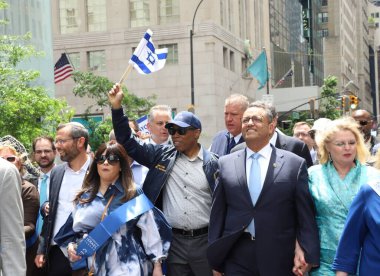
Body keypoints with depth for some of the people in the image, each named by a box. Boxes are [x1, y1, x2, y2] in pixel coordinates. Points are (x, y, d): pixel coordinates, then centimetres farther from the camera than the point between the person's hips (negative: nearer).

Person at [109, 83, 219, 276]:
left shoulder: (212, 163, -2)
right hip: (174, 240, 2)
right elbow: (129, 143, 2)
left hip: (205, 240, -2)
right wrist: (116, 107, -7)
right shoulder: (162, 155, 4)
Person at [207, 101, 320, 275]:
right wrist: (215, 261, 6)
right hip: (236, 260, 1)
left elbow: (306, 216, 0)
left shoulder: (295, 164, 0)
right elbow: (217, 214, 7)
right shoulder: (225, 164, 6)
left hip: (280, 260, -1)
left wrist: (308, 258, -4)